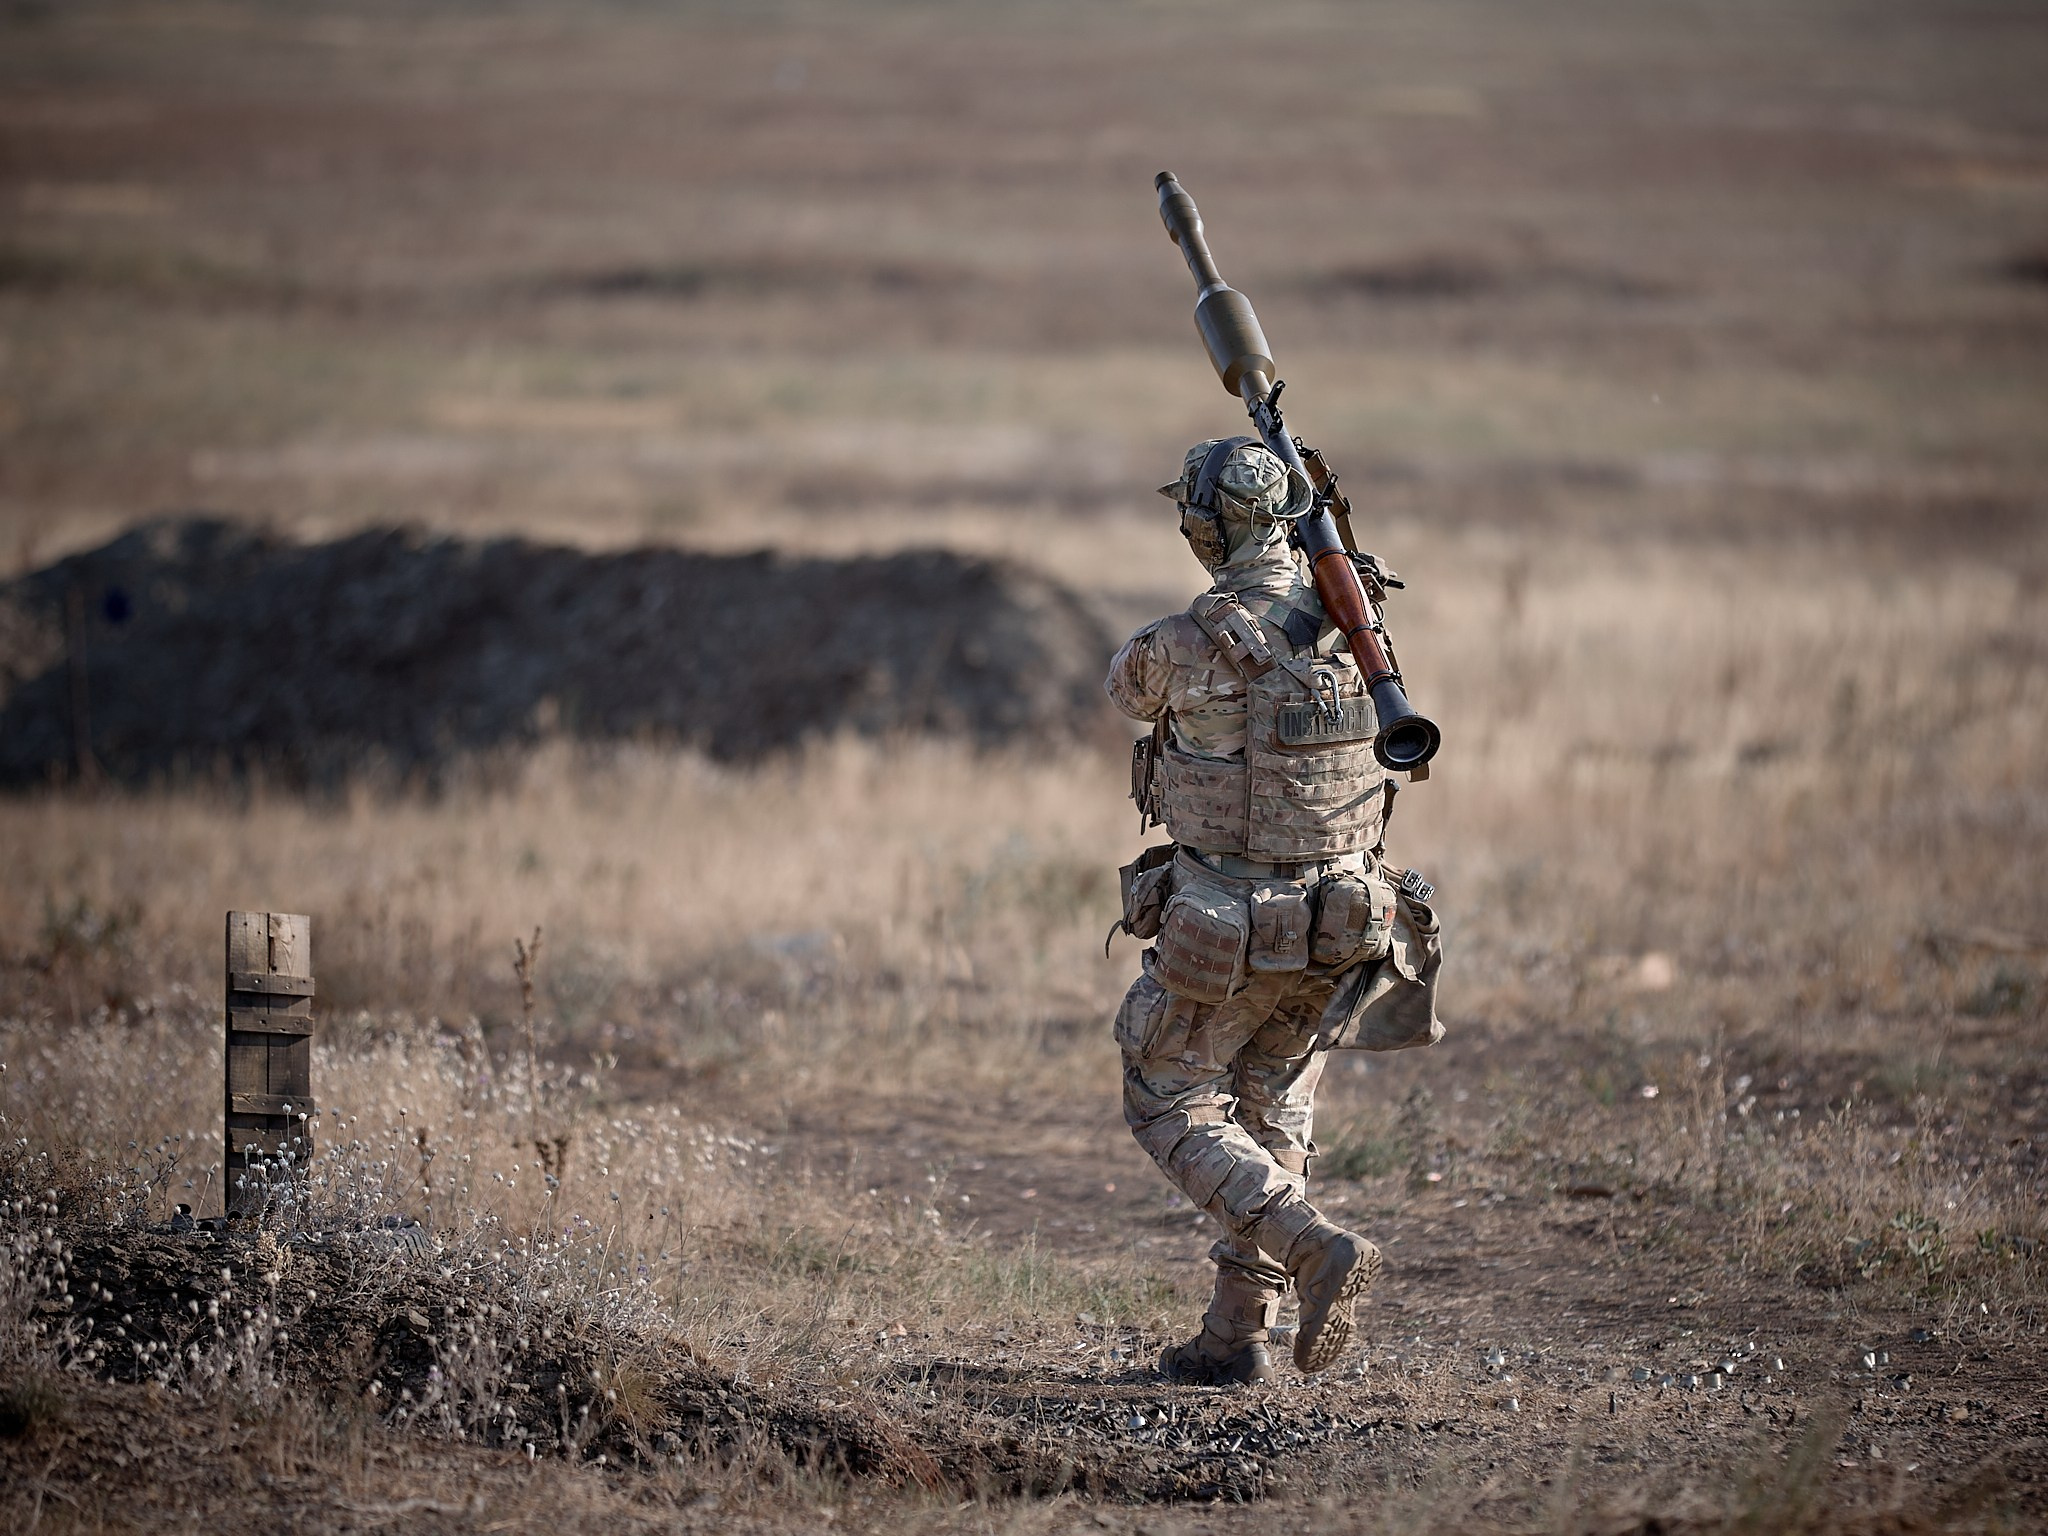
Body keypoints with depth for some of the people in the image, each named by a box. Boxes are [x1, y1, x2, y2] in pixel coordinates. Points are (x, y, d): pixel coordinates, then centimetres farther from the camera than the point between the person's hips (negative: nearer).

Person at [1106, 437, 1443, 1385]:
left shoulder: (1191, 643, -19)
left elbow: (1130, 688, 5)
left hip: (1225, 927, -6)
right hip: (1338, 912, 6)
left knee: (1171, 1111, 9)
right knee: (1270, 1113, 20)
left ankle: (1317, 1250, -12)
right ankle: (1237, 1336, 20)